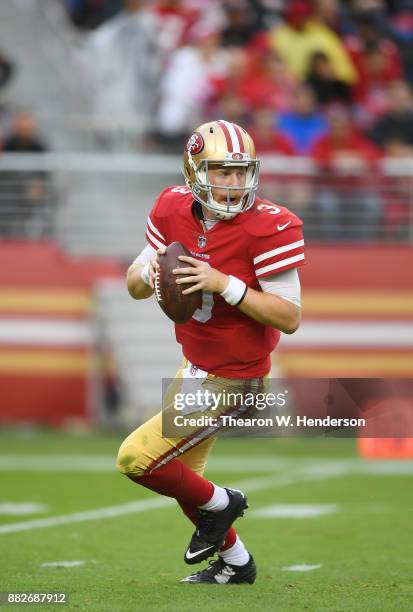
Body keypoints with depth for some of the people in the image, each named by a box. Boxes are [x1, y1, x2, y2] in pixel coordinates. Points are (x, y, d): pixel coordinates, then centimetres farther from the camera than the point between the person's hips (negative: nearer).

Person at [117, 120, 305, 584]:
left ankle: (218, 504, 14)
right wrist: (149, 273, -20)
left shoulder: (269, 228, -23)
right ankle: (235, 563, 43)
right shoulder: (174, 209, -6)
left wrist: (223, 284, -32)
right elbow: (135, 285, 4)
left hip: (232, 380, -7)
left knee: (137, 459, -12)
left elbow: (289, 318, -24)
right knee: (179, 475, 21)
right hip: (195, 366, 7)